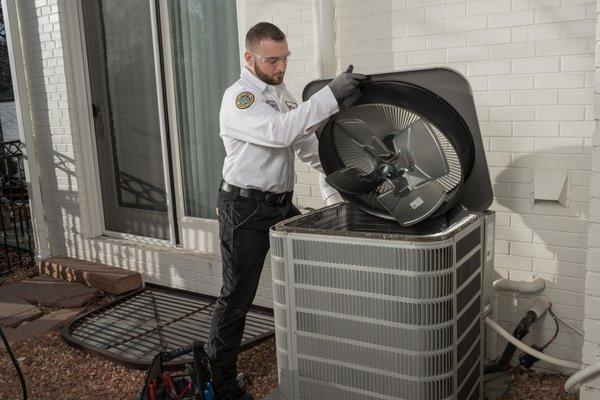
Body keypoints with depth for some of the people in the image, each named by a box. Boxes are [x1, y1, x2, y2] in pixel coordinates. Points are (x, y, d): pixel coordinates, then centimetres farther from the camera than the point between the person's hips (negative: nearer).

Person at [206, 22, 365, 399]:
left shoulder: (281, 93, 11)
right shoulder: (239, 97, -17)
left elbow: (305, 140, 19)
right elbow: (279, 131, -35)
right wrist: (330, 94, -37)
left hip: (283, 204, 8)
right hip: (246, 210, -8)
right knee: (237, 296, 1)